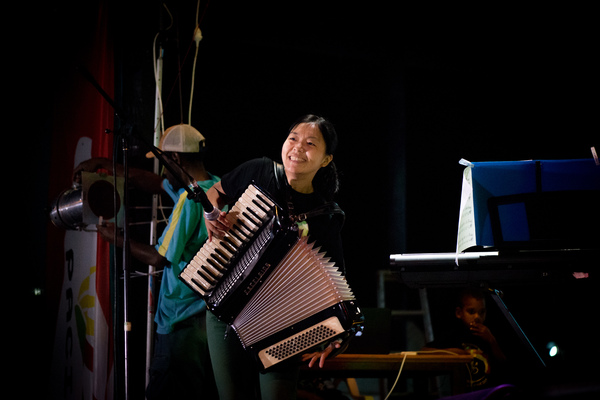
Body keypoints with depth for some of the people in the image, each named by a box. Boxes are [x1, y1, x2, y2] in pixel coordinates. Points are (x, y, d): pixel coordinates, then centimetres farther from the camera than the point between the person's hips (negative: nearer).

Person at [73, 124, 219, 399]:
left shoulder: (190, 198, -18)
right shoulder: (216, 186, 9)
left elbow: (160, 258, -15)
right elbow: (151, 183, 19)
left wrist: (117, 239, -1)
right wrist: (103, 164, 19)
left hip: (184, 321, -9)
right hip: (212, 312, 9)